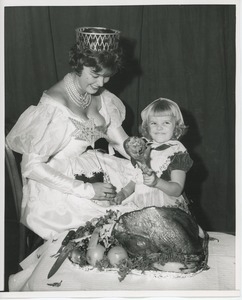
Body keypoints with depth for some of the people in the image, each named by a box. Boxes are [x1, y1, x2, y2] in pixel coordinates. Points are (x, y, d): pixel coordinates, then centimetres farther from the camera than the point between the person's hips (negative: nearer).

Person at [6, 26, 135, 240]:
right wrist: (85, 190, -25)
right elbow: (32, 166, -24)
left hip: (90, 170, 8)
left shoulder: (100, 96, 0)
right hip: (54, 181, -8)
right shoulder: (54, 106, -23)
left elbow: (119, 139, 8)